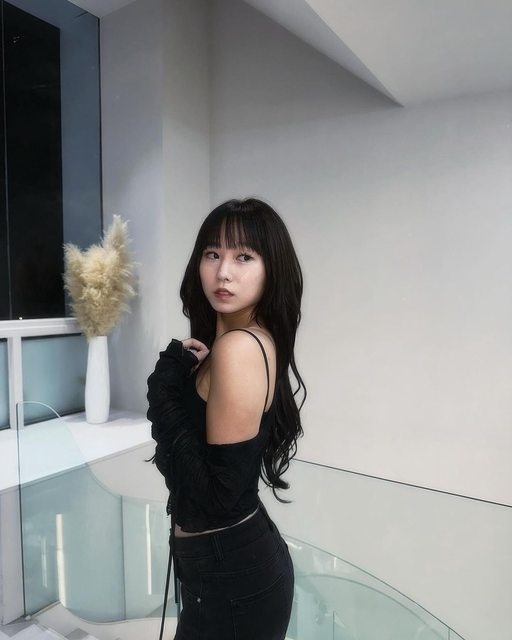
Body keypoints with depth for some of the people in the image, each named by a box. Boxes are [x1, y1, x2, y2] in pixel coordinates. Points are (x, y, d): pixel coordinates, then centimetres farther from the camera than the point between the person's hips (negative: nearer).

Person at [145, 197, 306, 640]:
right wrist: (186, 376, -7)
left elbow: (216, 494, -25)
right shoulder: (260, 340, 3)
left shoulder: (236, 348, -25)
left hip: (229, 572, -8)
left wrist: (166, 387, -20)